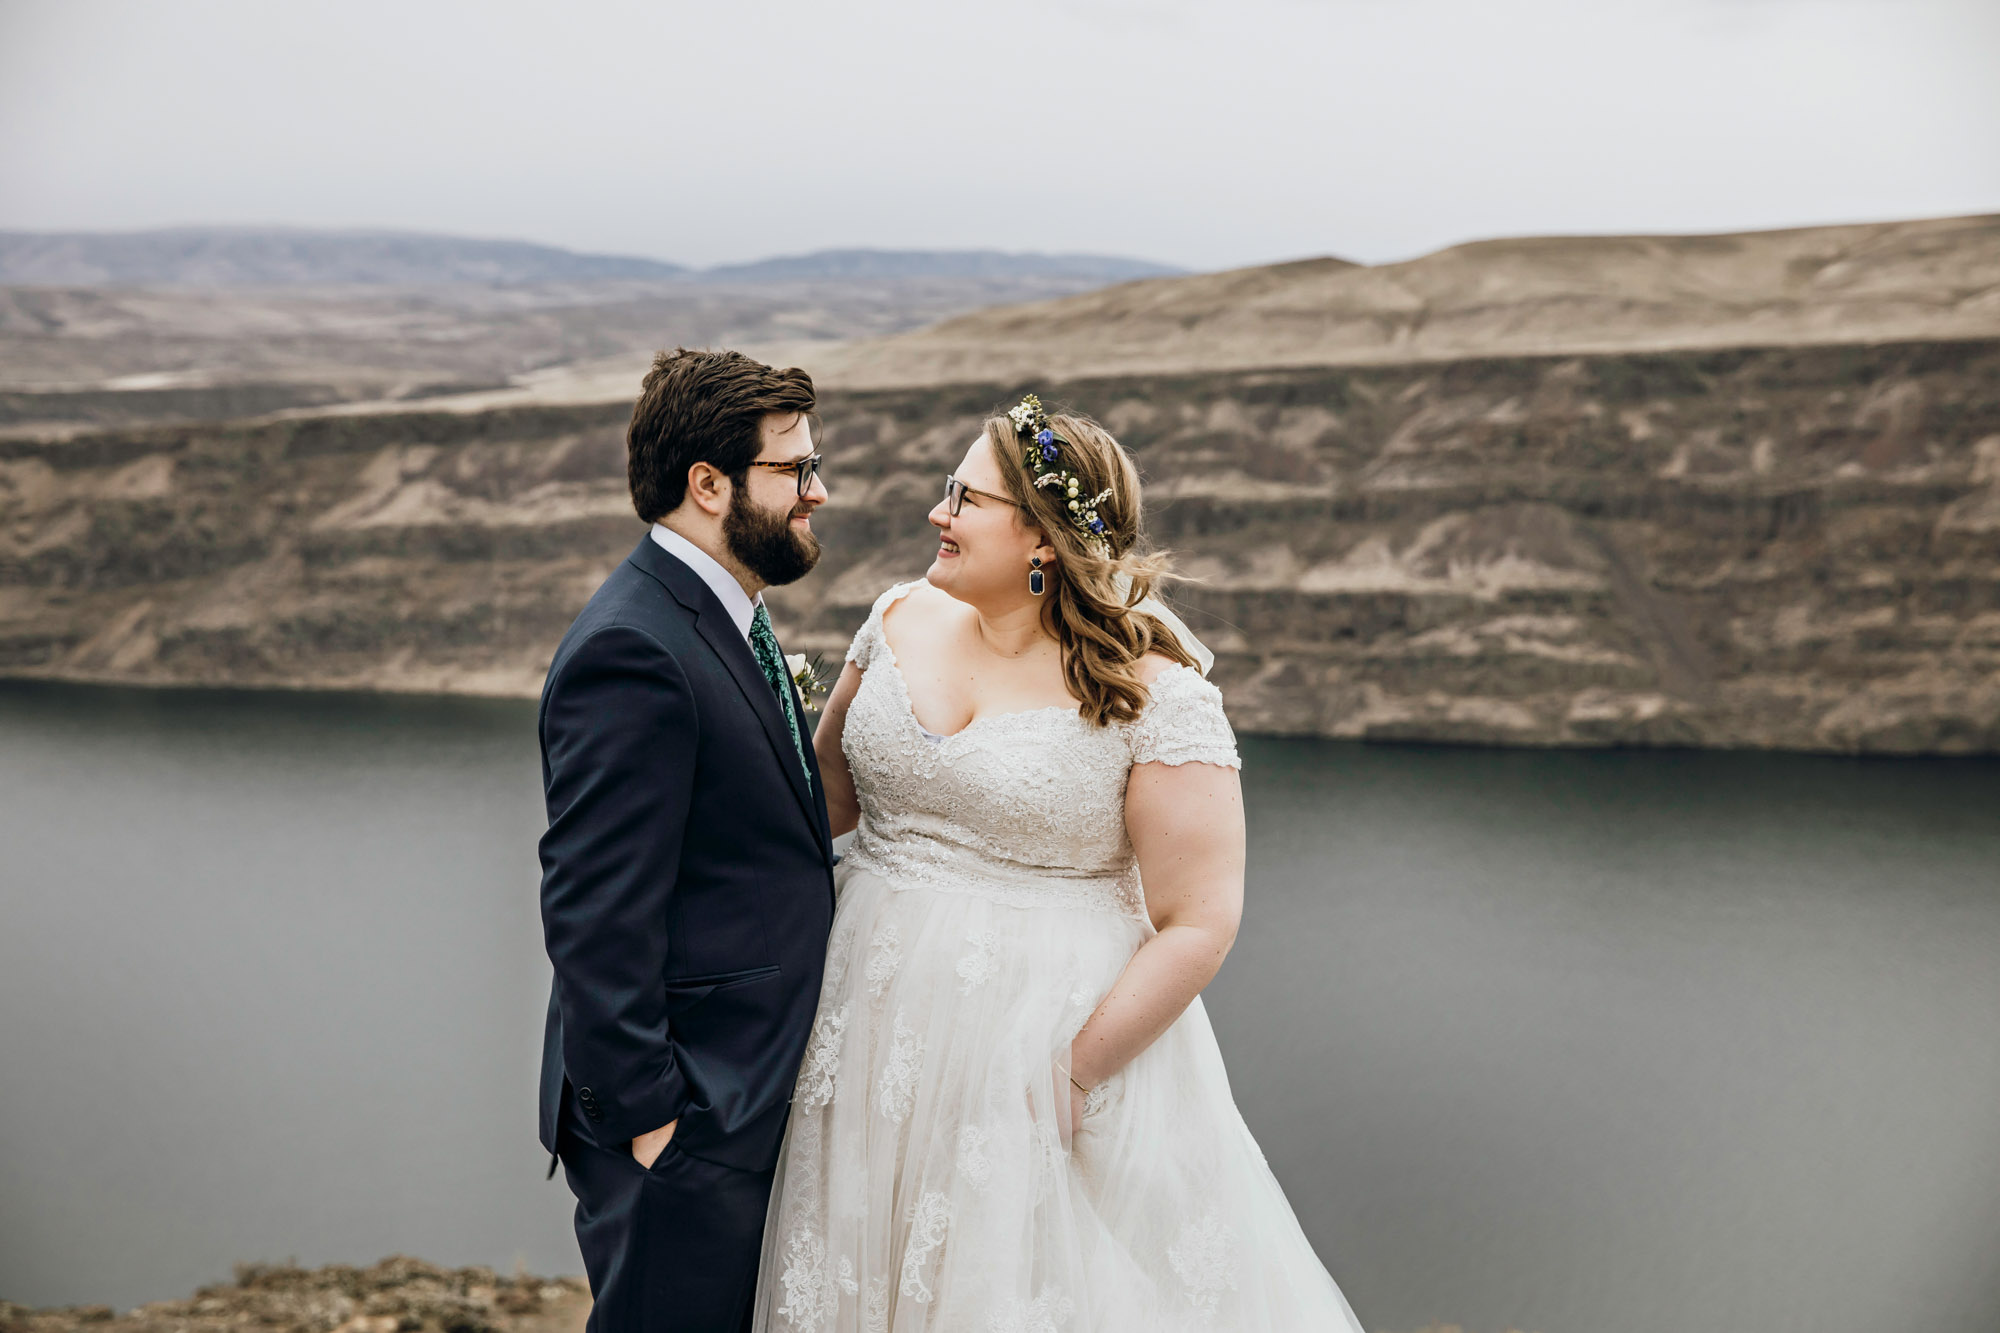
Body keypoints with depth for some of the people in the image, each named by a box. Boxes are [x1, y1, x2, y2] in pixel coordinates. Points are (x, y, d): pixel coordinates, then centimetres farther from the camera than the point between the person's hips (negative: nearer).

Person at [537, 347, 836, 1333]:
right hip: (685, 1117, -10)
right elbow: (596, 913, -23)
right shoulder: (633, 653, -21)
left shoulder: (718, 619, 12)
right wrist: (645, 1114, -20)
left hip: (747, 1096, 10)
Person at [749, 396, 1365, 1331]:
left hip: (1052, 1033, -5)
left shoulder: (1153, 693, -14)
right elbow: (832, 781, 17)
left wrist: (1073, 1073, -16)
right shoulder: (904, 620, 3)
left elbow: (1199, 922, -14)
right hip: (880, 1030, 5)